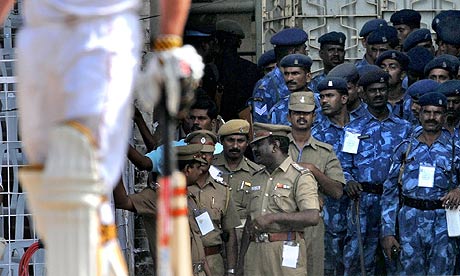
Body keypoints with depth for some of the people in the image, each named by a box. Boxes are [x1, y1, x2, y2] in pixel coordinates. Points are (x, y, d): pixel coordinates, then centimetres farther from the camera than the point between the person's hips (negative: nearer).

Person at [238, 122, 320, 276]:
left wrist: (273, 217, -20)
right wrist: (241, 260, 16)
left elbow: (313, 217, -17)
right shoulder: (257, 178, 19)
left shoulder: (301, 177, -4)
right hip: (255, 250, 6)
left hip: (286, 251, -6)